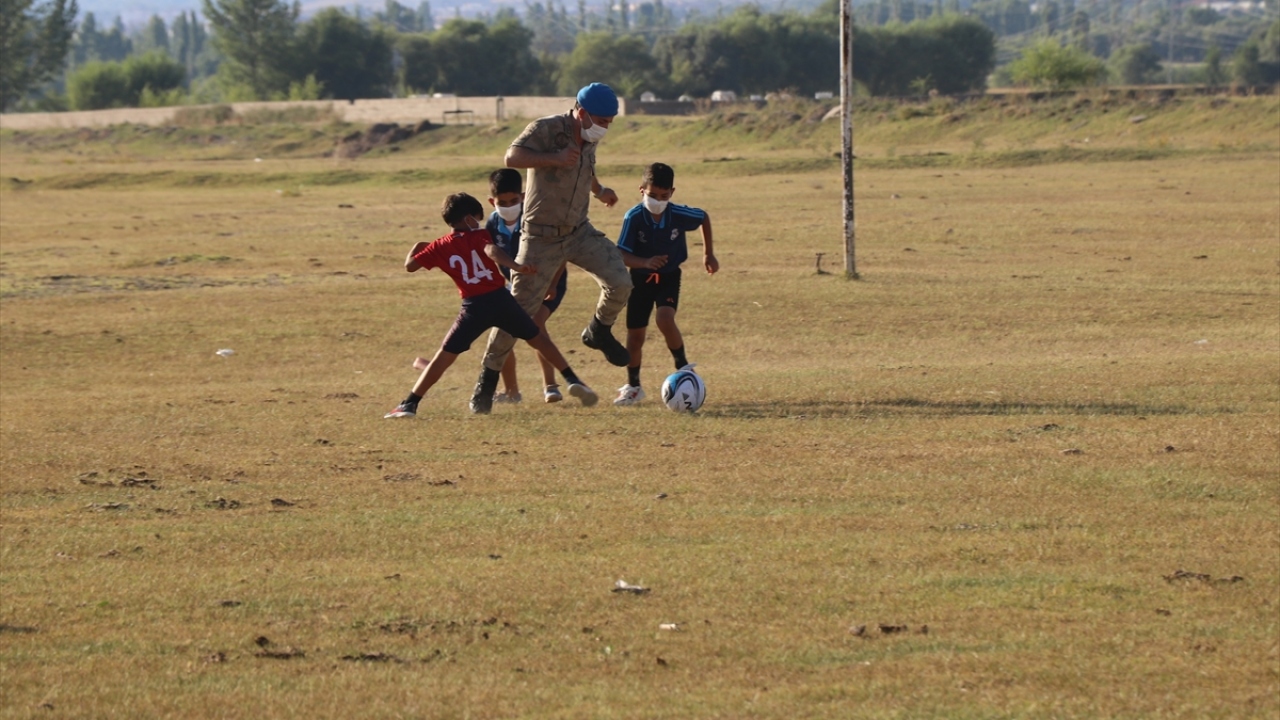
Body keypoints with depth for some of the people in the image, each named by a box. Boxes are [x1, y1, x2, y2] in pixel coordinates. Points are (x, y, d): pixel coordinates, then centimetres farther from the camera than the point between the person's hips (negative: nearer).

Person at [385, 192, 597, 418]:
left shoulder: (440, 247, 11)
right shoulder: (480, 236, 7)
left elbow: (410, 265, 13)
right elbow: (492, 251, -15)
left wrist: (417, 248, 35)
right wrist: (515, 266, -31)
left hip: (474, 307, 0)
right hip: (500, 298, 0)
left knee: (444, 356, 2)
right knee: (539, 339, 19)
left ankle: (410, 404, -6)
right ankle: (572, 379, 15)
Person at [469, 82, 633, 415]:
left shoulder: (588, 140, 5)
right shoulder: (546, 129, -18)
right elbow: (512, 158, -32)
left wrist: (599, 190, 16)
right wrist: (554, 158, -36)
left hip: (579, 232, 6)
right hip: (541, 239, -6)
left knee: (619, 283, -14)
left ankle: (599, 333, 16)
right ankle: (488, 379, 10)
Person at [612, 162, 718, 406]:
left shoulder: (679, 215, -20)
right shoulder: (634, 218, -23)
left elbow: (704, 218, 3)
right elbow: (621, 256, -24)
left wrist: (708, 254, 7)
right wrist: (645, 263, -42)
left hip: (669, 276, -1)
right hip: (641, 278, 1)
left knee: (665, 319, -27)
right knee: (635, 335, 5)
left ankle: (683, 367, -5)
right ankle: (632, 387, 25)